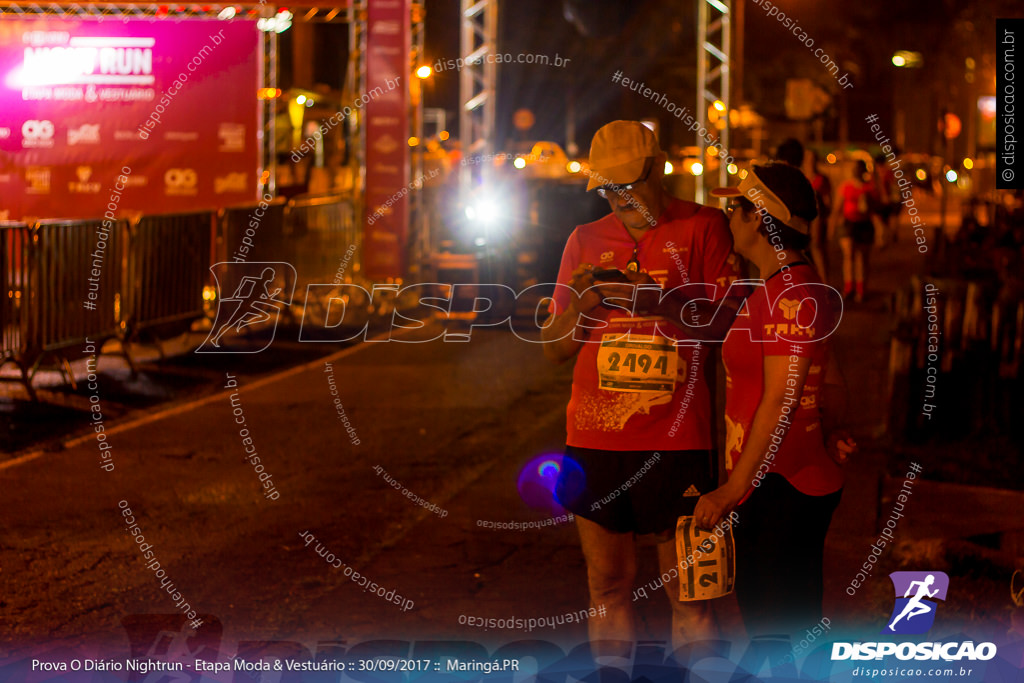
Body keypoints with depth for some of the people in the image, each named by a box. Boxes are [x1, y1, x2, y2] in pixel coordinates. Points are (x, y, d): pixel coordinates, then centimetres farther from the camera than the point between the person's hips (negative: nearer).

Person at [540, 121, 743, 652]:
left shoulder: (702, 227, 2)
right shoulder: (585, 240, 13)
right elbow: (554, 350, 15)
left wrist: (659, 301, -19)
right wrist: (580, 306, -6)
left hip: (675, 438, -3)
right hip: (594, 439, 4)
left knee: (688, 591, -2)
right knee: (608, 584, 8)